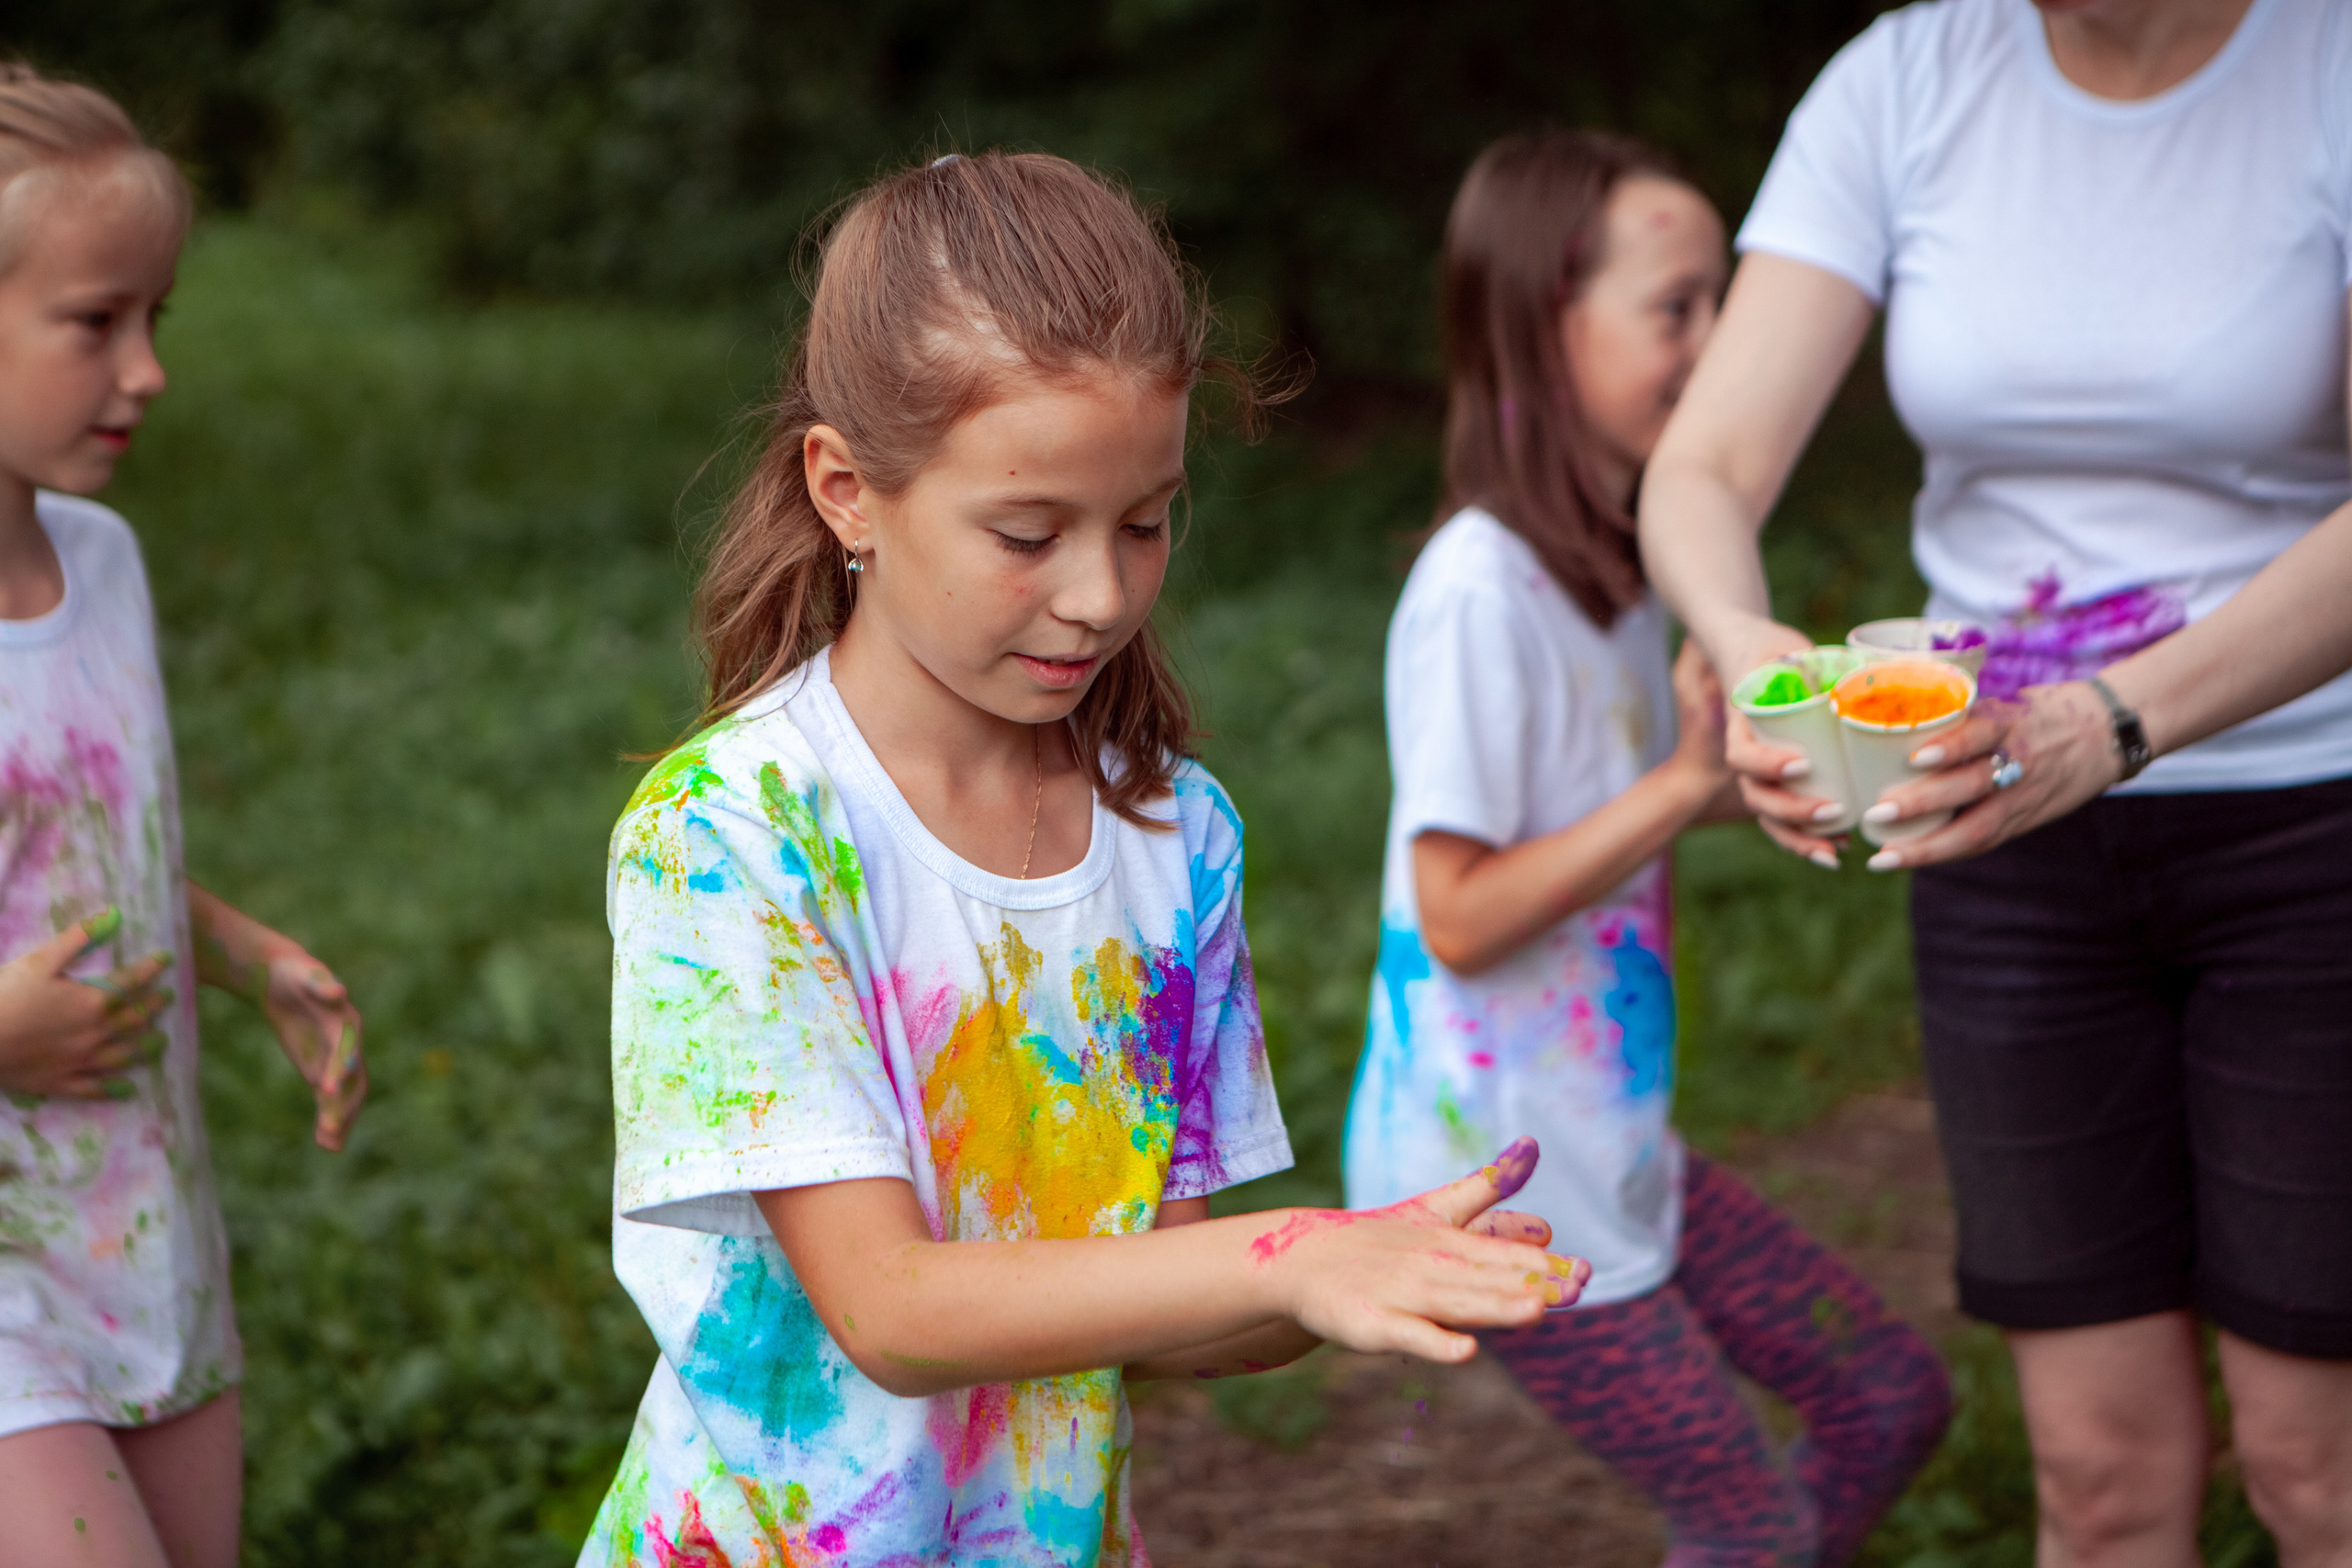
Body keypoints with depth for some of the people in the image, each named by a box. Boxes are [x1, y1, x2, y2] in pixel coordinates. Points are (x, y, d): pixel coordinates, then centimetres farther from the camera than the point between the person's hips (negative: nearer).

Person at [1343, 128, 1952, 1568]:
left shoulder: (1616, 562, 6)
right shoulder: (1479, 590, -23)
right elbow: (1459, 915, -24)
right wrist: (1689, 779, -26)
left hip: (1612, 1144, 9)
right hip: (1499, 1178, -9)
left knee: (1894, 1396, 15)